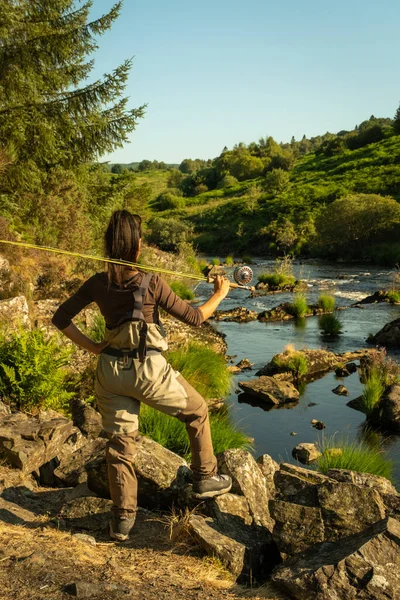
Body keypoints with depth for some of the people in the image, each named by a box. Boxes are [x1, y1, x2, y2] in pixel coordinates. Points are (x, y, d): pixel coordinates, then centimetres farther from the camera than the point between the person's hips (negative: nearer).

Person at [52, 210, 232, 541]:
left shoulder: (98, 283, -1)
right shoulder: (152, 282, -13)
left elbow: (61, 319, 2)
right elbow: (194, 317, -6)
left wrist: (91, 346, 8)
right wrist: (220, 294, 9)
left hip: (110, 370, 4)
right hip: (148, 369, -4)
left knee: (120, 441, 15)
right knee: (196, 411, 20)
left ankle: (122, 517, 19)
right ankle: (205, 477, 31)